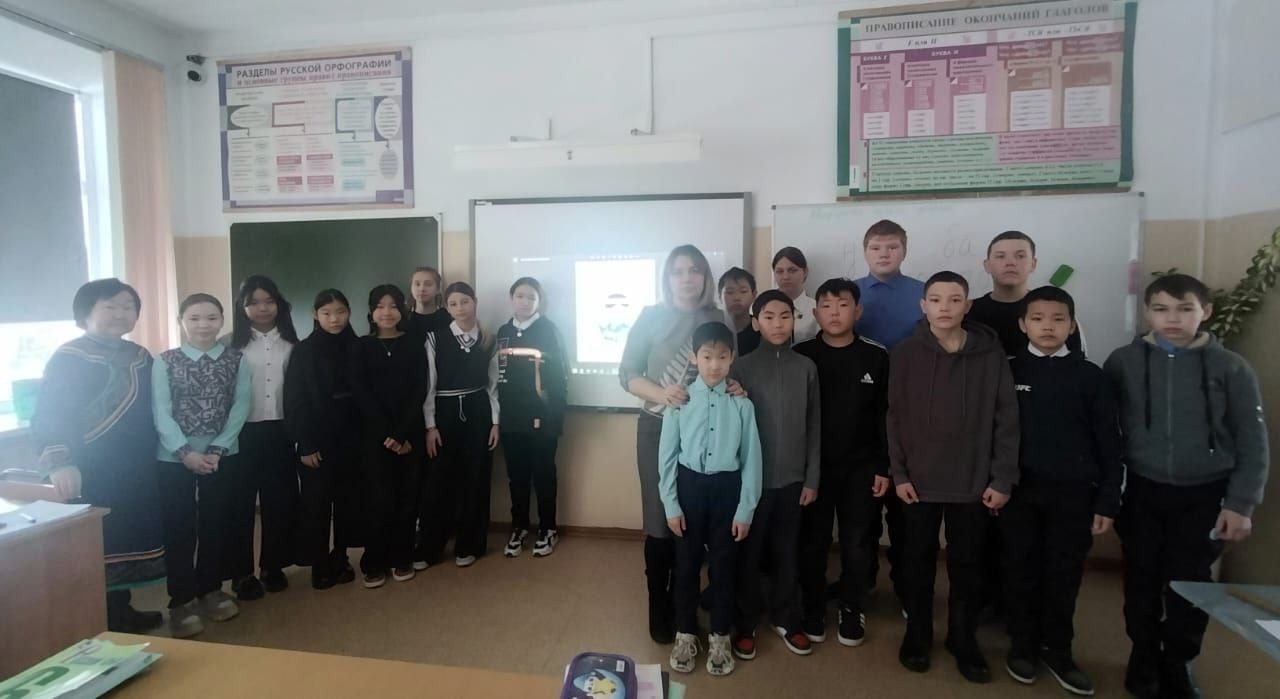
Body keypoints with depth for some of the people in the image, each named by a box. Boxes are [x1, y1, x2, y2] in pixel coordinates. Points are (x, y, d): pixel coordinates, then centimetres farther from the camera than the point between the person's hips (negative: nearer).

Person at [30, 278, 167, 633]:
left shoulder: (140, 357, 12)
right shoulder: (70, 358, -10)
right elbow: (50, 414, -17)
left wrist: (151, 458, 16)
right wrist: (59, 461, -30)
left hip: (137, 470, 7)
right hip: (91, 472, -7)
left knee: (128, 539, 14)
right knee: (95, 546, 0)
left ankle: (120, 609, 28)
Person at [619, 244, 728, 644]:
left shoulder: (719, 321, 4)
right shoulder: (651, 317, -1)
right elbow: (627, 374, -3)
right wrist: (661, 393, -20)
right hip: (658, 429, -1)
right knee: (660, 522, 2)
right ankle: (658, 609, 20)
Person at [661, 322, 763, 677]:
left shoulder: (742, 404, -8)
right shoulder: (680, 401, -8)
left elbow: (751, 459, -3)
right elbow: (667, 455, -3)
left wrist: (746, 509, -3)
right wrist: (671, 504, -4)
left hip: (726, 488, 0)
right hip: (689, 486, 0)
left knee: (723, 564, 13)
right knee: (686, 564, 13)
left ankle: (719, 637, 33)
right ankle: (685, 635, 33)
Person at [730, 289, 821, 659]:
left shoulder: (806, 367, 1)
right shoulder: (742, 367, -6)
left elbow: (814, 426, 4)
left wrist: (812, 477, 3)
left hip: (792, 477, 2)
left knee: (786, 551, 15)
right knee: (749, 552, 9)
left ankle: (785, 618, 33)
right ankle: (746, 623, 26)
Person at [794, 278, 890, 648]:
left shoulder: (876, 357, -2)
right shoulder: (801, 356, -4)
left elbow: (886, 417, 0)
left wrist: (884, 467, -2)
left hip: (860, 468, 1)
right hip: (812, 466, 0)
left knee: (857, 545, 10)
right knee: (813, 543, 9)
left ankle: (852, 611, 29)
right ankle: (813, 610, 26)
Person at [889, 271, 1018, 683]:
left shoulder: (991, 355, -2)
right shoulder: (906, 354, -3)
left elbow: (1006, 420, -1)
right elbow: (895, 417, -2)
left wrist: (1002, 479, -4)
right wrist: (899, 473, -6)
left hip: (973, 483, 1)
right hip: (919, 481, 0)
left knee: (967, 566, 12)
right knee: (919, 563, 13)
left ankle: (964, 640, 30)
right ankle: (917, 634, 30)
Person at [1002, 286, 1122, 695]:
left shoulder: (1090, 376, 1)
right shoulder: (1008, 372, 0)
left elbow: (1109, 443, 2)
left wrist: (1108, 501, 0)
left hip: (1073, 493, 0)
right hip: (1020, 491, 0)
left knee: (1064, 576, 8)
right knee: (1022, 572, 9)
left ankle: (1057, 651, 25)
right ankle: (1023, 646, 24)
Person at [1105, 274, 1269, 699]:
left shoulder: (1231, 368, -3)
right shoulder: (1123, 362, -3)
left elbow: (1253, 443, -1)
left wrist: (1241, 504, -6)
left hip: (1203, 497, 0)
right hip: (1143, 493, 0)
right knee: (1142, 583, 11)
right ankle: (1144, 661, 30)